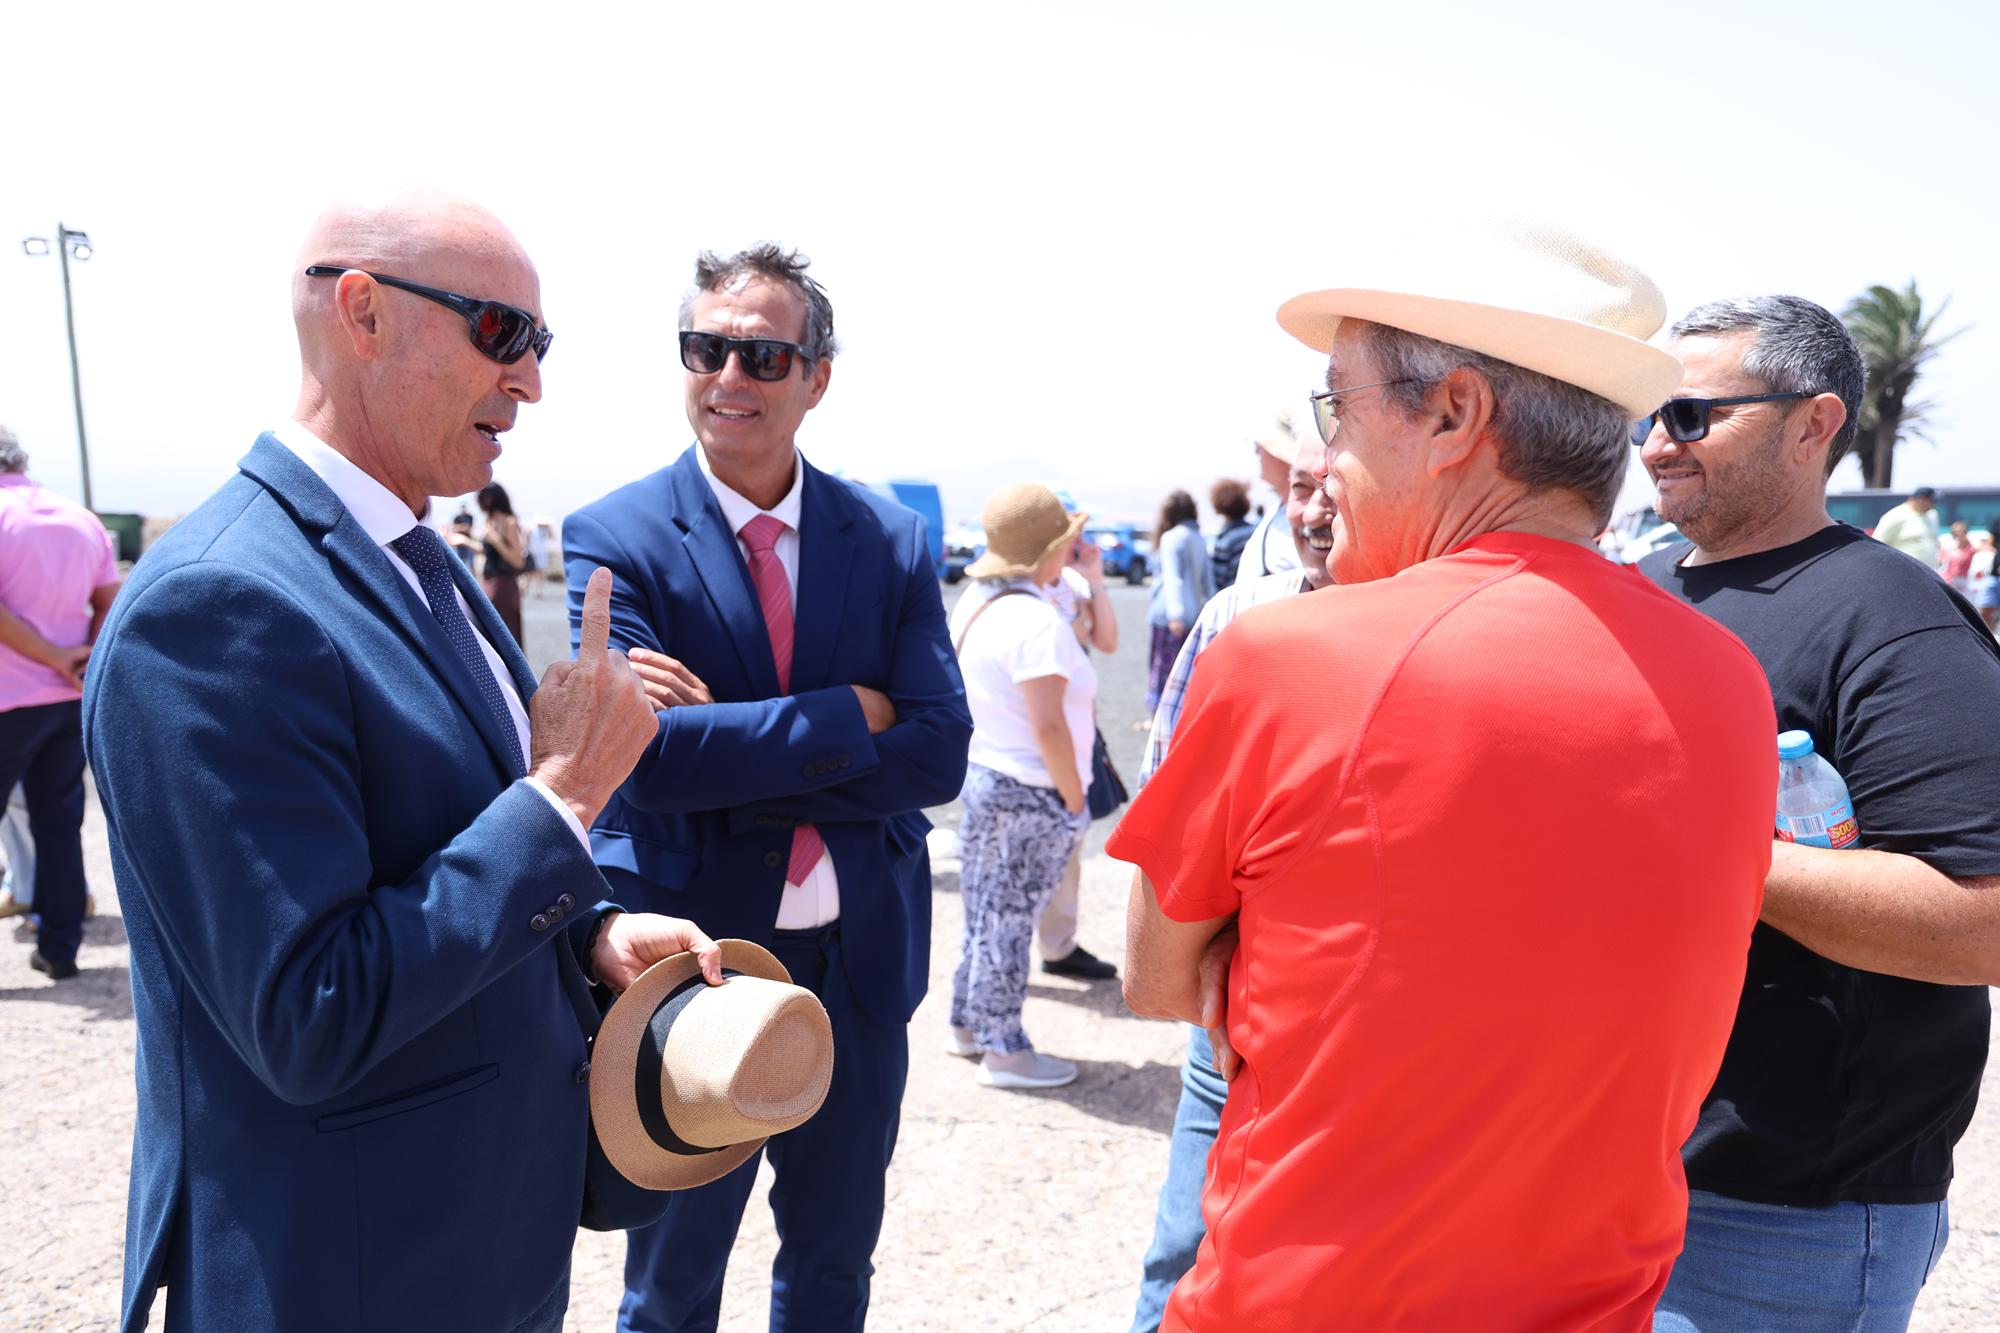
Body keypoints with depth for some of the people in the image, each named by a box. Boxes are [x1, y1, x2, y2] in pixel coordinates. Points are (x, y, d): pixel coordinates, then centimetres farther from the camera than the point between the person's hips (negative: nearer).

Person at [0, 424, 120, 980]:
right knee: (60, 822, 10)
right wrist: (80, 662, 0)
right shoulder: (82, 520, 7)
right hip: (72, 700, 5)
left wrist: (56, 659, -12)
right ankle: (60, 948, 13)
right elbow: (111, 606, 8)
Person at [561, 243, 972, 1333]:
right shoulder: (612, 538, -10)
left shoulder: (890, 540, -2)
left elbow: (939, 755, -11)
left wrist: (729, 745, -19)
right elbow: (642, 755, -23)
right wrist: (848, 716, -18)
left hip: (861, 958, 3)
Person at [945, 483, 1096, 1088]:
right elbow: (1047, 726, -23)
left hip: (979, 774, 9)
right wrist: (1075, 800, -15)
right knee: (1009, 919, 2)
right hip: (1030, 794, -9)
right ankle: (1003, 1050, 14)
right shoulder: (1038, 621, -21)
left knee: (985, 911, 19)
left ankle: (968, 1025, 32)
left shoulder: (974, 603, 8)